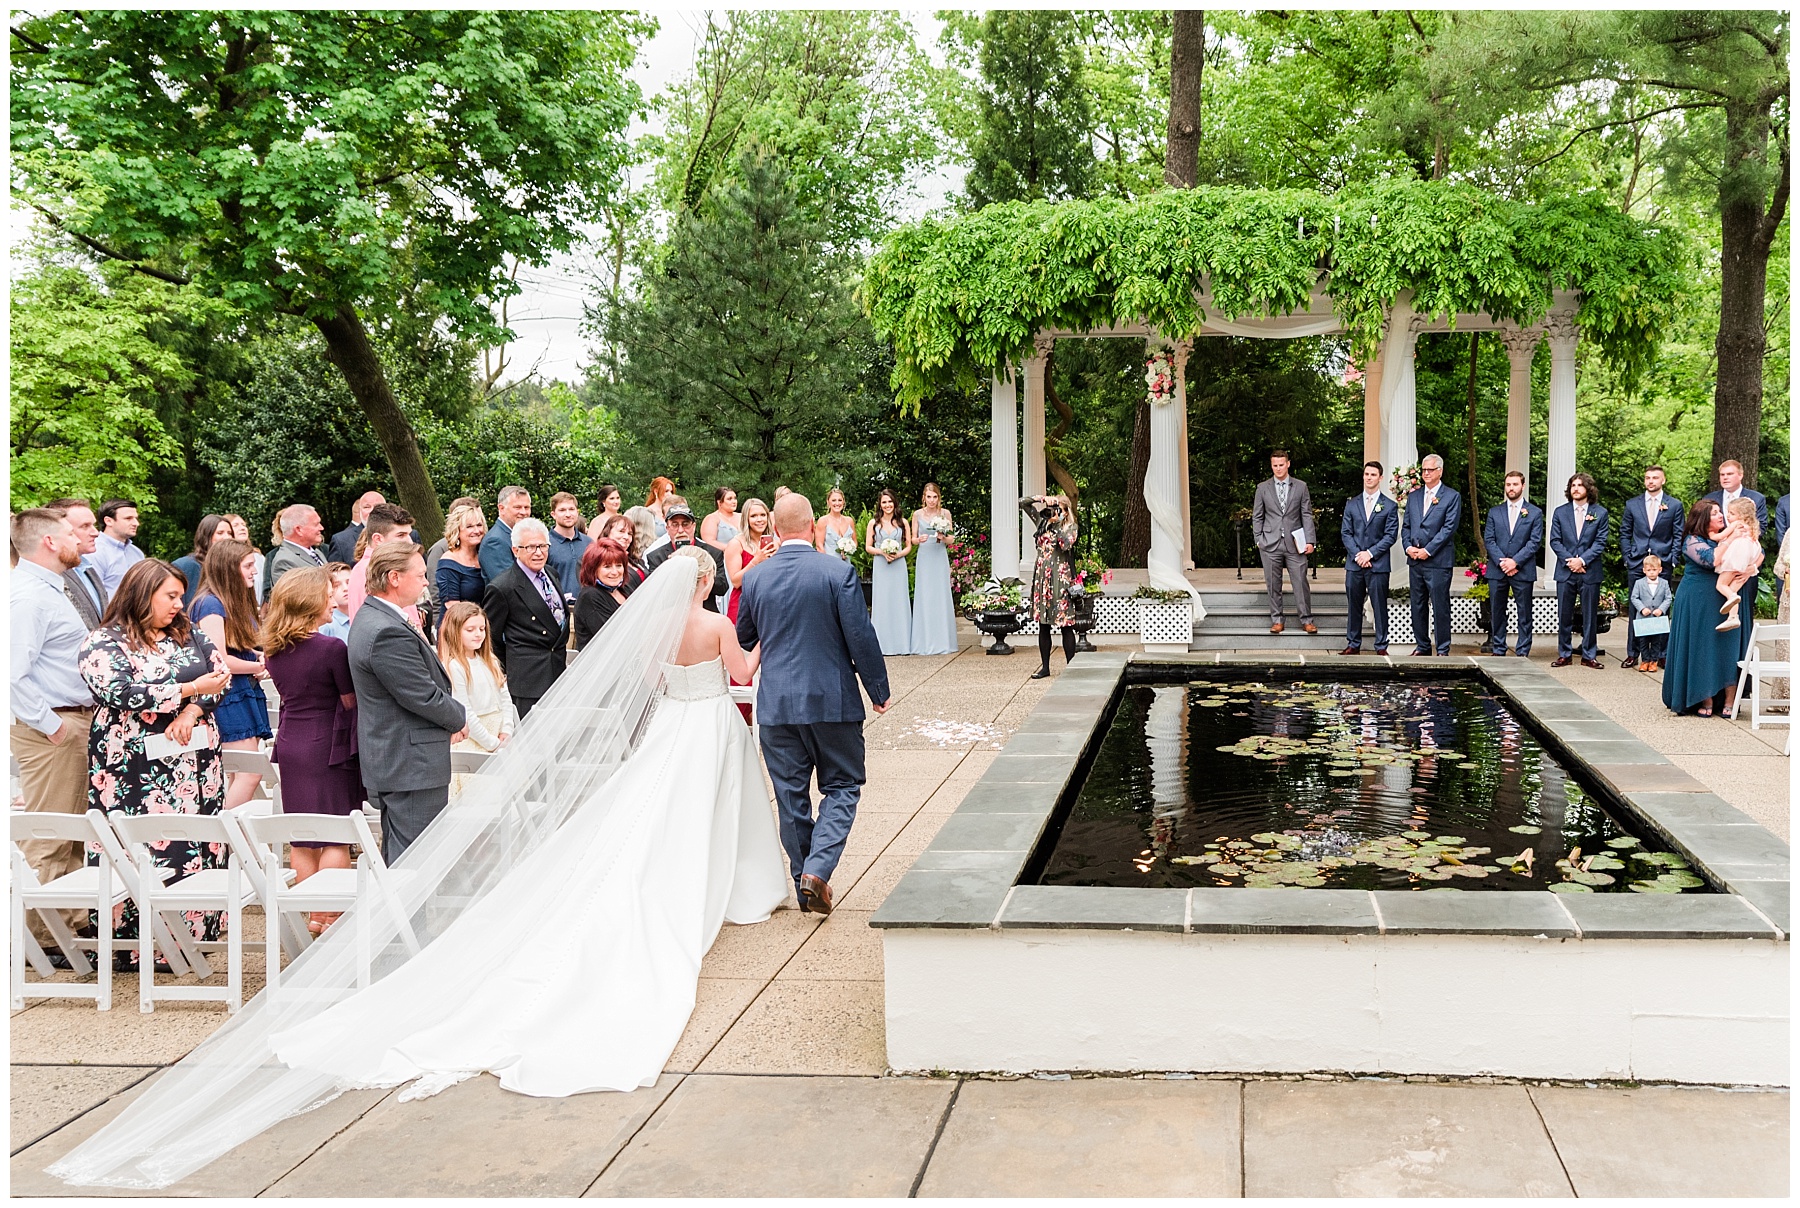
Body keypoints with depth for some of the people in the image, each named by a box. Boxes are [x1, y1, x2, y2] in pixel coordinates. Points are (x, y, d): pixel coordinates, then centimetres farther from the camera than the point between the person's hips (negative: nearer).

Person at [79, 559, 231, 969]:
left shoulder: (188, 635, 14)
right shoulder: (104, 643, -3)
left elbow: (220, 673, 8)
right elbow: (120, 692, -16)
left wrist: (191, 712, -11)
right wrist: (190, 689, -14)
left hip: (196, 762, 5)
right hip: (136, 767, -5)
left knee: (197, 848, 3)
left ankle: (193, 937, 10)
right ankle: (134, 946, 0)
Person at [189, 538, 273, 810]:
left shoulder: (237, 601, 16)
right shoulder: (211, 604, -12)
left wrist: (261, 656, 4)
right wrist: (258, 667, -6)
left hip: (247, 693, 9)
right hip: (228, 698, -9)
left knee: (241, 776, 7)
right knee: (249, 774, -13)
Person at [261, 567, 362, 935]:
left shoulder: (274, 650, 4)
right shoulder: (332, 648, -17)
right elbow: (351, 701, -10)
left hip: (290, 746, 7)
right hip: (328, 746, -7)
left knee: (303, 839, 13)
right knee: (336, 838, 3)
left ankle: (310, 915, 20)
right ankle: (329, 915, 4)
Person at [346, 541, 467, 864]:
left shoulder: (371, 618, 12)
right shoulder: (389, 632, -23)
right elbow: (425, 697, -20)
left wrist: (449, 721, 6)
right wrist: (459, 719, -2)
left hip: (391, 761, 11)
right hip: (413, 765, -11)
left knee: (395, 858, 19)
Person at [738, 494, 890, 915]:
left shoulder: (754, 578, 0)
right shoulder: (839, 572, -10)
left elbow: (744, 638, 13)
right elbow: (861, 637, -10)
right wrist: (878, 690, 2)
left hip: (776, 703, 3)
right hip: (832, 700, -3)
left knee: (791, 795, 12)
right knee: (842, 786, 10)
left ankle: (805, 885, 19)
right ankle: (817, 869, -8)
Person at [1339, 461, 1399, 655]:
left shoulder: (1390, 506, 4)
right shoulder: (1351, 504, 12)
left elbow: (1391, 535, -2)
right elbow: (1345, 532, 7)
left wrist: (1370, 553, -12)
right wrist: (1357, 555, -7)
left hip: (1378, 564, -3)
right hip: (1354, 564, 3)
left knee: (1379, 607, -1)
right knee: (1354, 606, 6)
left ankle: (1381, 646, 5)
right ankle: (1353, 645, 13)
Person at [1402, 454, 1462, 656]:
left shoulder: (1452, 496, -1)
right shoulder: (1413, 496, 16)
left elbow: (1449, 528, -9)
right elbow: (1406, 526, 16)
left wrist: (1428, 550, -14)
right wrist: (1408, 546, -3)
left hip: (1438, 561, -5)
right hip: (1415, 561, 6)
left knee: (1440, 607, -3)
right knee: (1418, 607, 9)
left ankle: (1442, 650, 3)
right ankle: (1422, 646, 18)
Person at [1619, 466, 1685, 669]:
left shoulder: (1675, 505, 6)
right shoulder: (1632, 504, 10)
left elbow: (1678, 536, 5)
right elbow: (1624, 534, 12)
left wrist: (1671, 560, -4)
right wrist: (1628, 557, 1)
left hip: (1662, 563, -1)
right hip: (1636, 565, 1)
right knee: (1635, 610, 3)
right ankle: (1632, 654, 7)